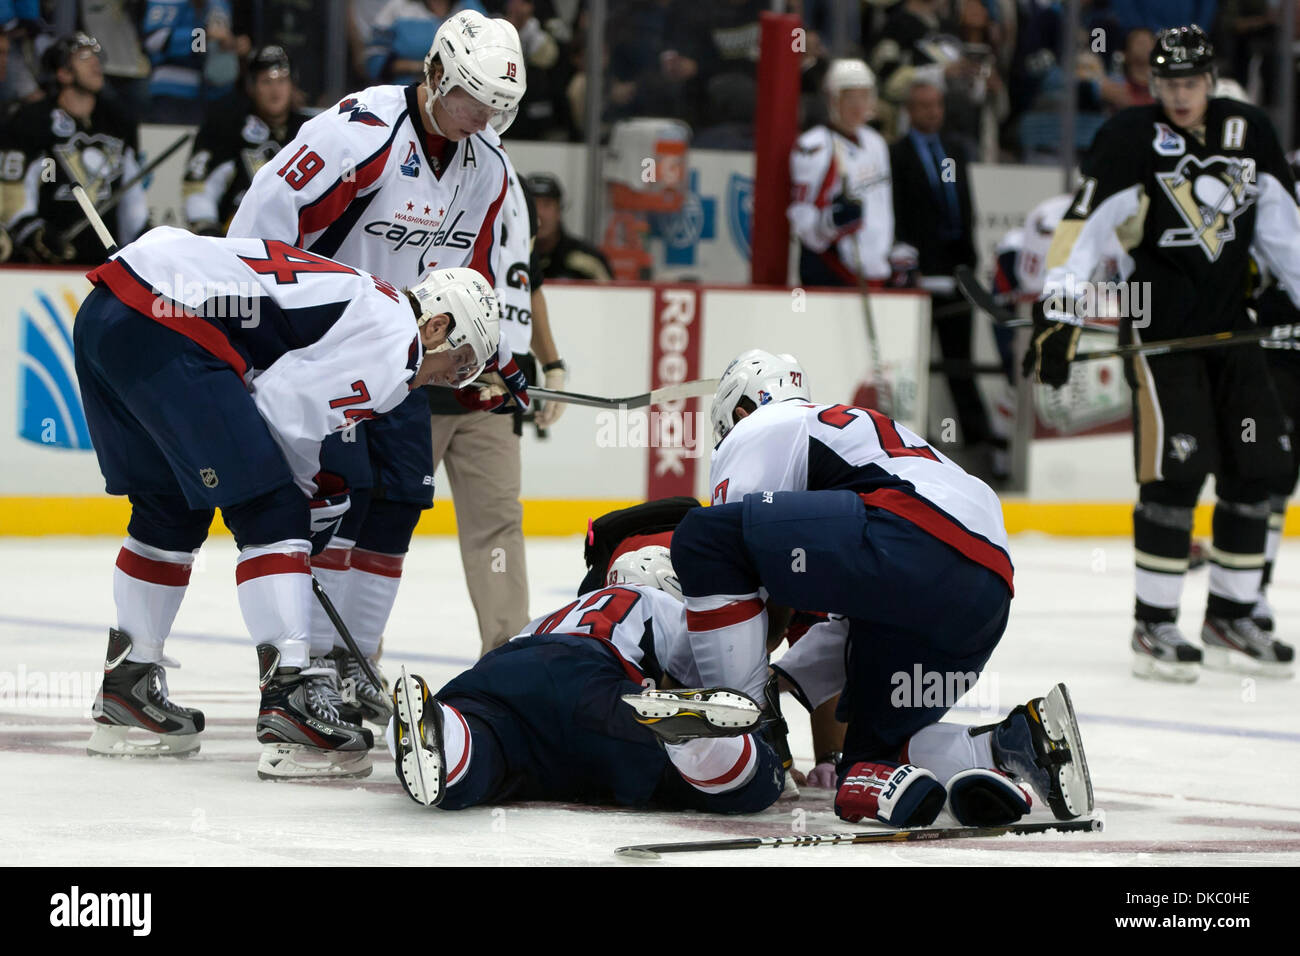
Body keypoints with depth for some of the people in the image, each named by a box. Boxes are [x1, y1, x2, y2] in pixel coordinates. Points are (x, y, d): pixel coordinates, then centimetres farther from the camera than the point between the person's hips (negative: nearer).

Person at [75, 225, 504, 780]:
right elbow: (279, 413, -6)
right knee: (270, 511, -4)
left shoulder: (362, 298, 27)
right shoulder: (394, 340, -3)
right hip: (163, 328, -10)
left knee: (171, 510, 24)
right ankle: (289, 698, -12)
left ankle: (125, 692, 31)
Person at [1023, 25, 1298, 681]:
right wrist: (1058, 313, -27)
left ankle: (1230, 617, 13)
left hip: (1230, 324, 6)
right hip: (1160, 324, -6)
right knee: (1175, 472, -13)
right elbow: (1083, 226, -17)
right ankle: (1153, 627, -6)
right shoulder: (1132, 139, -10)